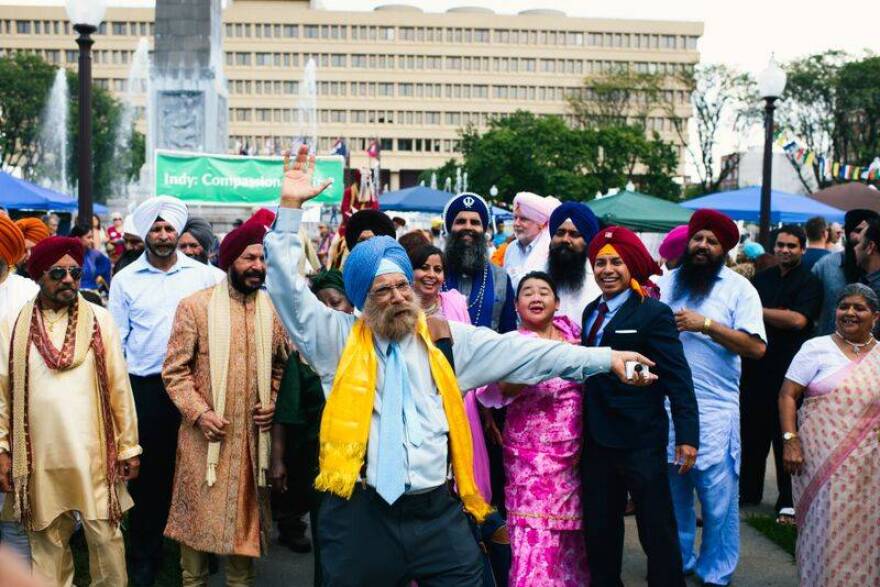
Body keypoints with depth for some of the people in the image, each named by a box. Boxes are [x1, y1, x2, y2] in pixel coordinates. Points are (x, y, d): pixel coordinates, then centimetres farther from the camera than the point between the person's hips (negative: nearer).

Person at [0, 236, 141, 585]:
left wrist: (129, 446, 1)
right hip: (39, 455, 1)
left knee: (106, 537, 4)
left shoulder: (99, 320, 1)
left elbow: (119, 386, 1)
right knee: (46, 541, 11)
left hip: (93, 452, -1)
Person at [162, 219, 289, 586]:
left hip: (253, 435, 3)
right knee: (198, 514, 5)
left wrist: (273, 403, 0)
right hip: (205, 434, -3)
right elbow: (175, 369, -6)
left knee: (245, 516, 13)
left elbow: (280, 365, 16)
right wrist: (199, 412, -16)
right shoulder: (195, 306, -6)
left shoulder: (274, 309, 4)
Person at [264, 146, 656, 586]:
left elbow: (521, 352, 8)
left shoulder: (448, 337, 9)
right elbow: (287, 289, 0)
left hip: (438, 511, 2)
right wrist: (291, 208, -7)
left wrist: (605, 358, 6)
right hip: (360, 514, -1)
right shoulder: (339, 337, 5)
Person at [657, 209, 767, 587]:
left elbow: (756, 347, -11)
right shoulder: (666, 283, 10)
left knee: (717, 496, 0)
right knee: (672, 491, 14)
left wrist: (706, 324, -16)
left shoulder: (738, 288, -2)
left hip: (715, 410, -3)